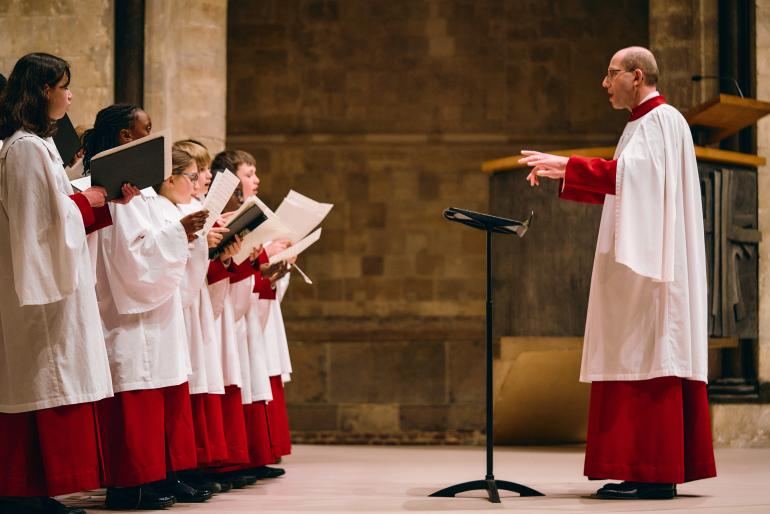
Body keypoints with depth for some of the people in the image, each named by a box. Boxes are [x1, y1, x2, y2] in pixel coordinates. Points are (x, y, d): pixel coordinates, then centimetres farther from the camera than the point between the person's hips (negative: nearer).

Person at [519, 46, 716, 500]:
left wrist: (566, 165, -24)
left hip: (651, 261, -10)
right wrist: (562, 178, 17)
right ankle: (652, 471, 7)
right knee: (638, 359, 7)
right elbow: (619, 184, 24)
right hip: (637, 262, 10)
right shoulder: (644, 123, 22)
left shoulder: (662, 120, -9)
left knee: (647, 357, -12)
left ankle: (655, 475, -13)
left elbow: (627, 173, -24)